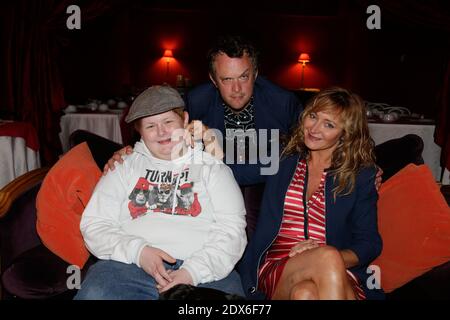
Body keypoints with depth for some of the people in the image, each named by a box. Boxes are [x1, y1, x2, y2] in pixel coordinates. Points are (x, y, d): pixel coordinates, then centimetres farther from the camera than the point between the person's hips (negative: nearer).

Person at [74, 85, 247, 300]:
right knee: (94, 294, -29)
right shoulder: (125, 167, 17)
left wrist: (193, 272, -13)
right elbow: (94, 224, 9)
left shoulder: (212, 167, 13)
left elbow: (231, 229, 2)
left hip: (203, 272, 0)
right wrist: (137, 251, -9)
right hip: (130, 265, 1)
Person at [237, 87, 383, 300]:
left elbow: (369, 244, 6)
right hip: (276, 270, 2)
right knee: (328, 258, -33)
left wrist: (334, 257, -14)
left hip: (339, 275, -1)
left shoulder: (362, 176, 10)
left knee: (305, 293, -37)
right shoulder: (282, 162, 16)